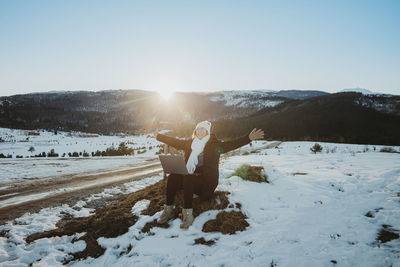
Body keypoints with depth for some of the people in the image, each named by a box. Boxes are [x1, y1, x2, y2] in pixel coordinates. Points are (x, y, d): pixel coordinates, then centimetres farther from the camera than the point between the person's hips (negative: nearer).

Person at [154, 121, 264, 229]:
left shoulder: (214, 144, 1)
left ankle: (188, 214, -26)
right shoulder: (190, 143, 15)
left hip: (206, 180, -5)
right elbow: (175, 142, 25)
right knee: (172, 177, -20)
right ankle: (168, 210, -12)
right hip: (189, 176, 5)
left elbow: (232, 144, -12)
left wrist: (249, 138, -26)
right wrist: (158, 136, 31)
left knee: (188, 179, -32)